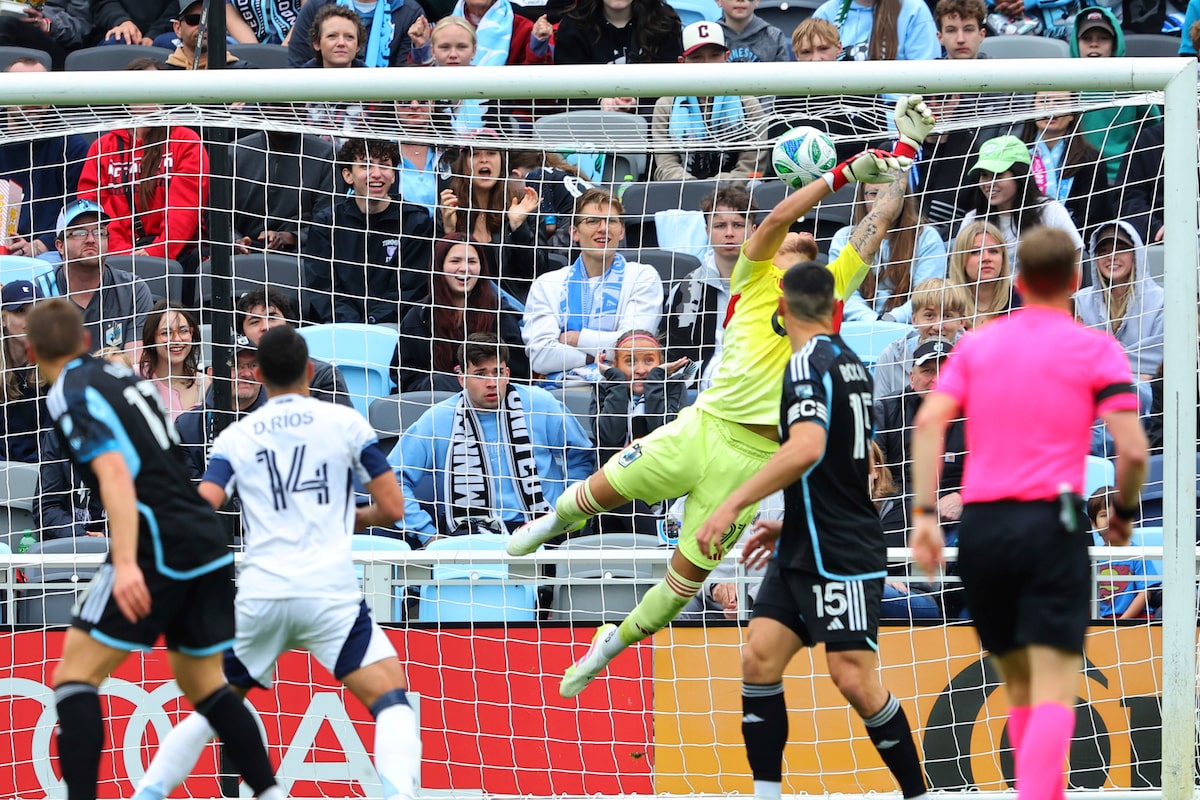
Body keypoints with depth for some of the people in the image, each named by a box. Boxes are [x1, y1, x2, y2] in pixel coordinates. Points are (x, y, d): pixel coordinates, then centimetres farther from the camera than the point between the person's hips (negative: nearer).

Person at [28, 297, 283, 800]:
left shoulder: (70, 395, -6)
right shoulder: (119, 375, 17)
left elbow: (115, 473, -19)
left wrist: (126, 563, -28)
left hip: (158, 546, -8)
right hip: (207, 543, 8)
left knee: (74, 675, -4)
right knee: (202, 683, 20)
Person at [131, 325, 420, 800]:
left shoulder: (236, 437, 11)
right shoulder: (344, 422, 7)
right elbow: (392, 507, 7)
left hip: (260, 596, 3)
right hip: (329, 591, -3)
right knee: (392, 702, -4)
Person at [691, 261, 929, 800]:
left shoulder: (808, 363, -14)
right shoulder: (851, 363, 14)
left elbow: (807, 448, -31)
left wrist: (732, 505, -32)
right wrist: (790, 526, 29)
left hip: (840, 555, -9)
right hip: (803, 553, 9)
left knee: (854, 680, -10)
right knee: (759, 656, -1)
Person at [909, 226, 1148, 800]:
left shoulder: (977, 344, 14)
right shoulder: (1097, 349, 4)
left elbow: (929, 421, 0)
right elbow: (1132, 448, -5)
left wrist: (924, 514, -2)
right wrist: (1124, 511, 12)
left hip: (980, 525, 4)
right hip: (1052, 524, -4)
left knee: (1019, 688, 17)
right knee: (1054, 693, -10)